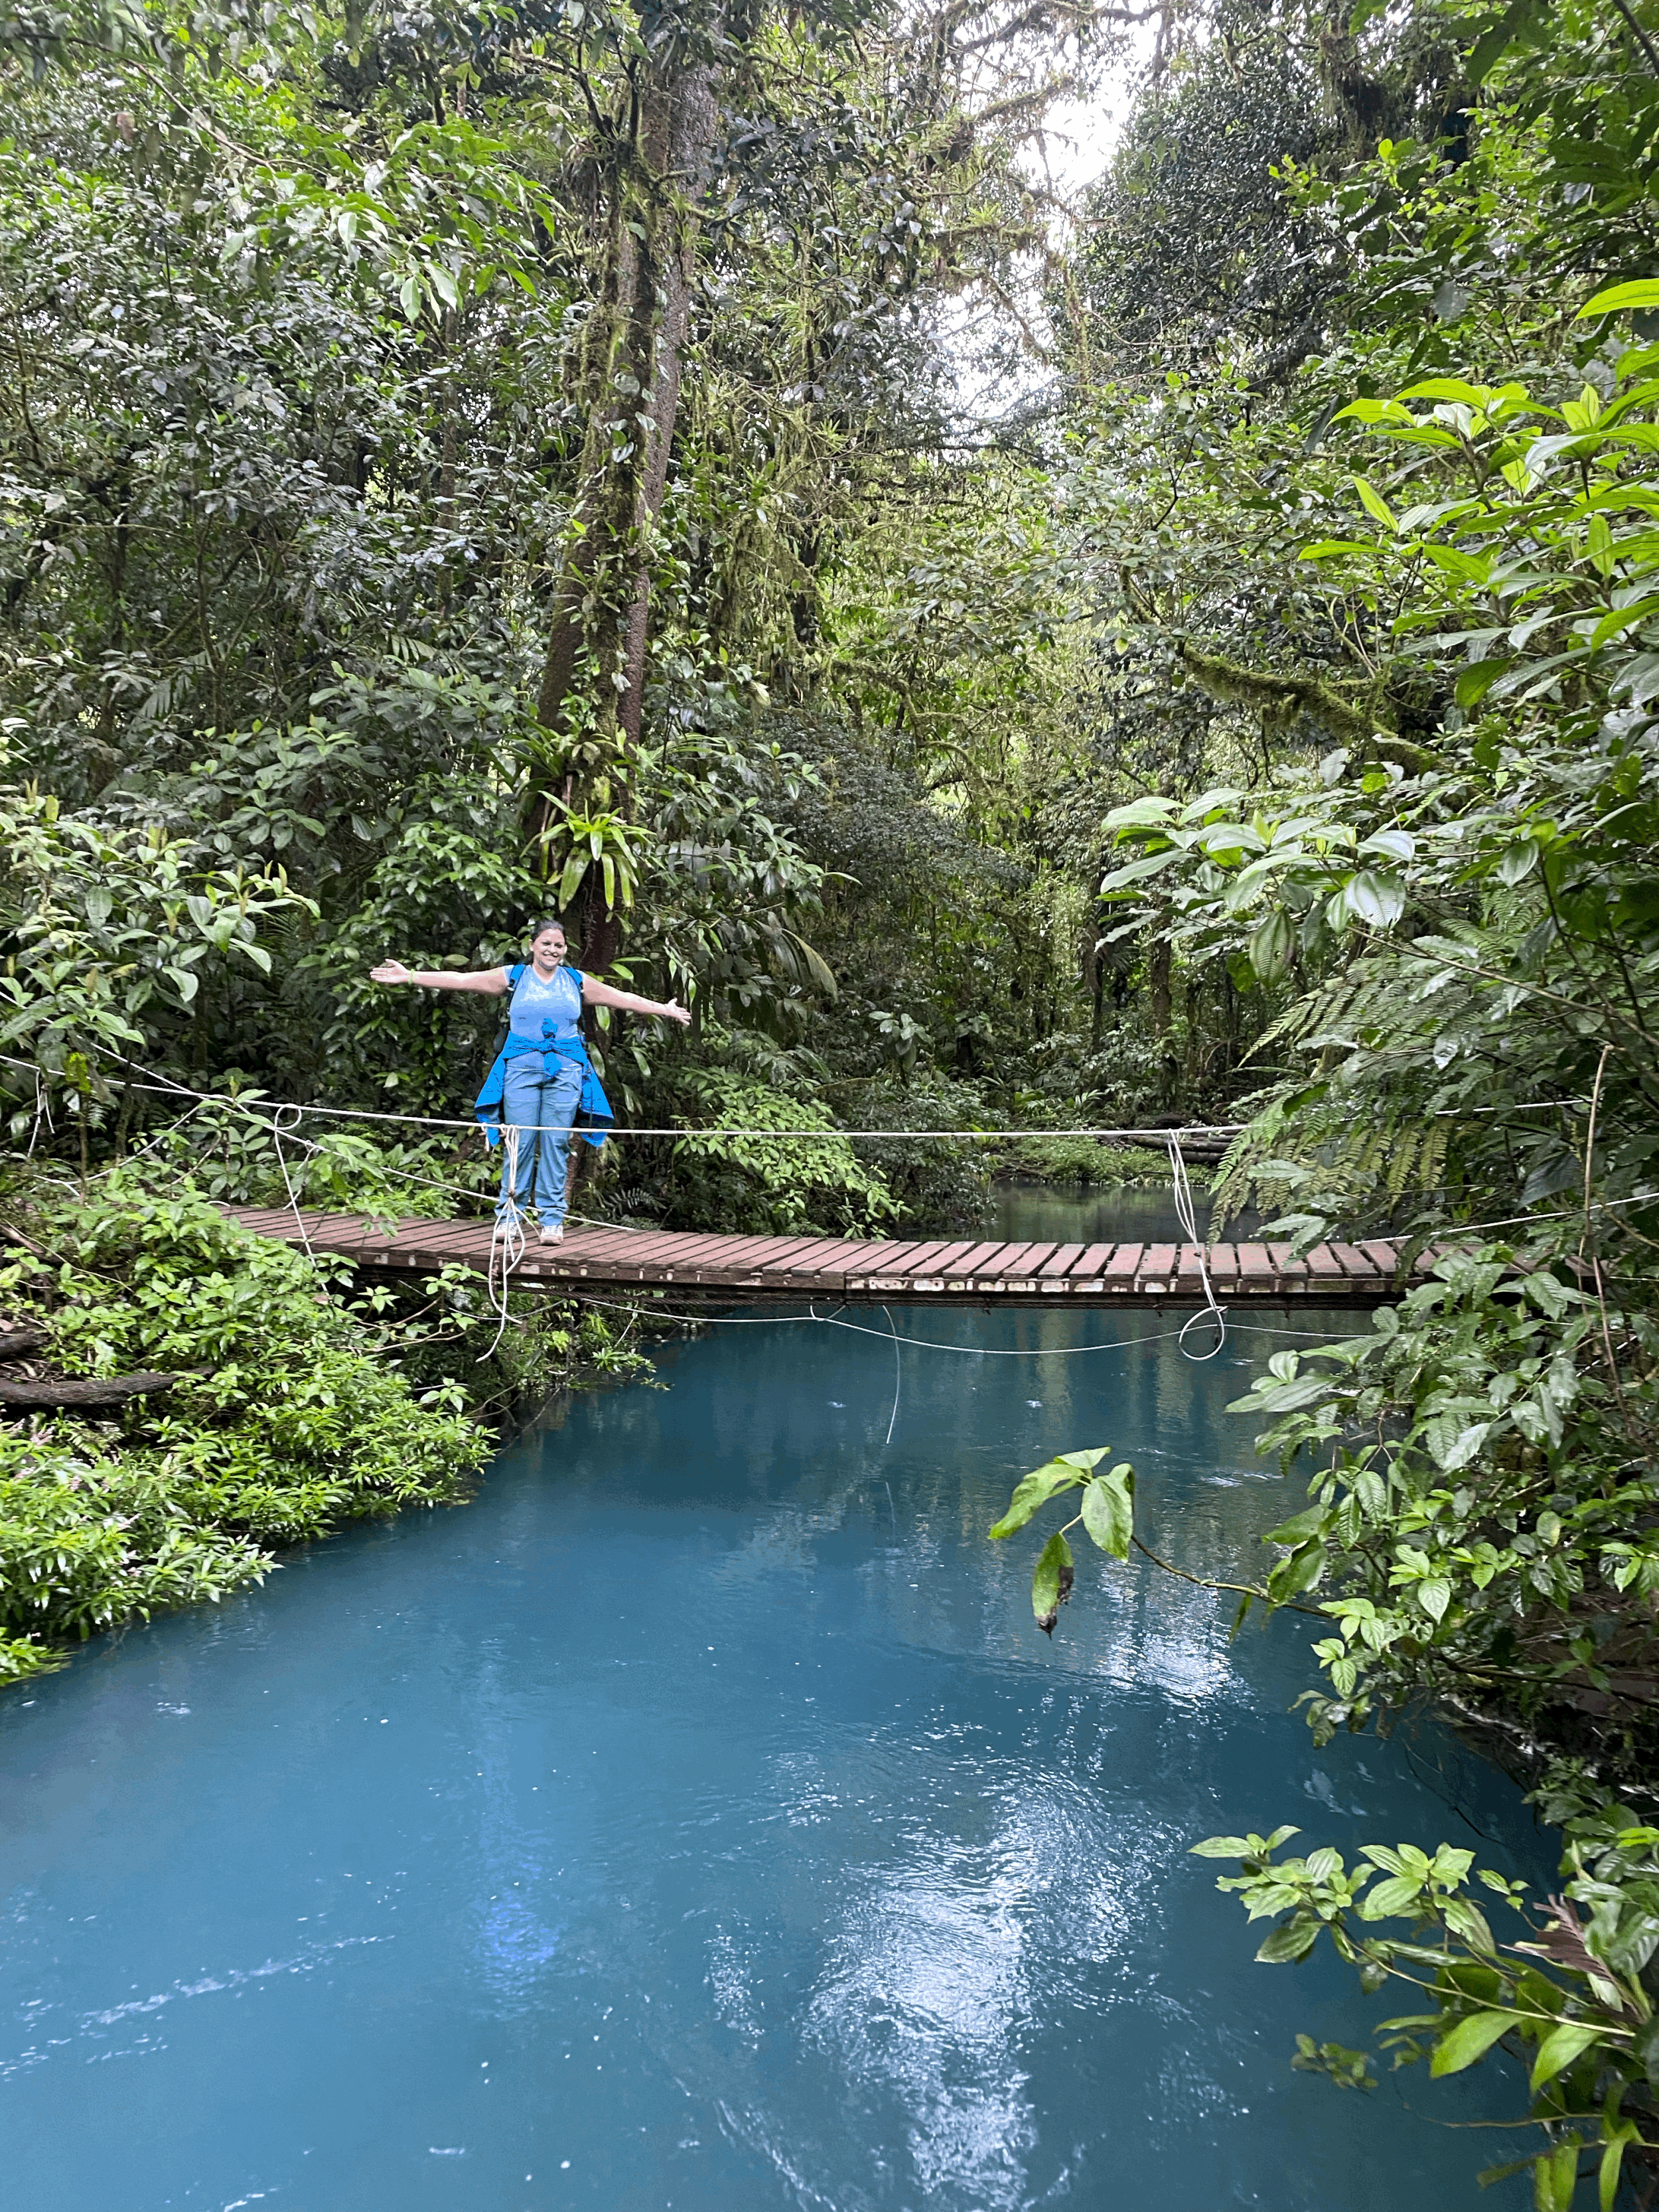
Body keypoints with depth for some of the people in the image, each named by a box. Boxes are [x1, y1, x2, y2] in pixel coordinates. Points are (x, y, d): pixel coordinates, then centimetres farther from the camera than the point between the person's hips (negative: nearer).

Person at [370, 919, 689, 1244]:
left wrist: (665, 1010, 22)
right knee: (520, 1142, -4)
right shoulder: (513, 977, 8)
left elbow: (623, 998, 20)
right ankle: (510, 1215, 5)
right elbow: (460, 980, 4)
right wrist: (409, 976, 0)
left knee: (556, 1142, -2)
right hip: (522, 1067, -1)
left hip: (565, 1070, 1)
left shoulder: (577, 981, 15)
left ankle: (552, 1219, 4)